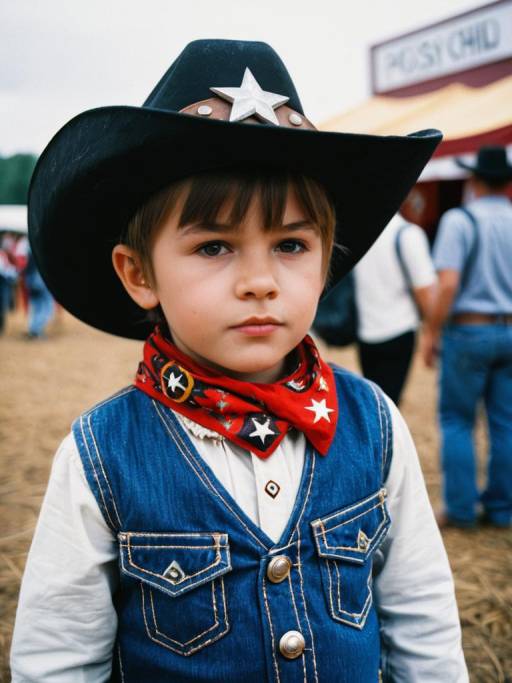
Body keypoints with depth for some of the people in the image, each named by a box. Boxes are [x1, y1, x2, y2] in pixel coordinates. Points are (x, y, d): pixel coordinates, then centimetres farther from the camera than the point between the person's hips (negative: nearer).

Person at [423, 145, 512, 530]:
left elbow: (448, 285, -18)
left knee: (457, 420, 6)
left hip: (469, 330, -4)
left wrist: (432, 332, -8)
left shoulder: (460, 220, -9)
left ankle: (460, 509, 7)